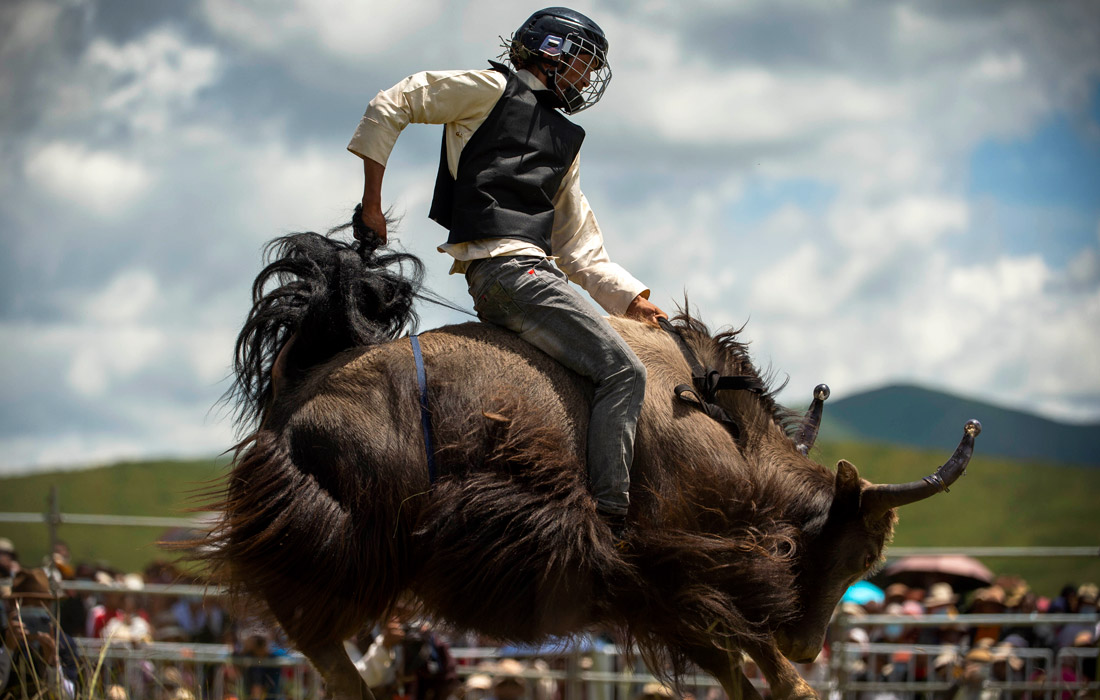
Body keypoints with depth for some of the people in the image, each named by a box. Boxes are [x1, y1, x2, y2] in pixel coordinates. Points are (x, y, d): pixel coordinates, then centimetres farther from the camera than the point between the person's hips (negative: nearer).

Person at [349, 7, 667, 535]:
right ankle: (609, 521, -24)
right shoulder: (494, 90, 6)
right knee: (622, 372, -17)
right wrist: (372, 207, 0)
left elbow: (580, 248, 28)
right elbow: (390, 107, 4)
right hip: (505, 268, -9)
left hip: (533, 270, 9)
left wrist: (632, 300, 16)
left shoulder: (565, 140, 28)